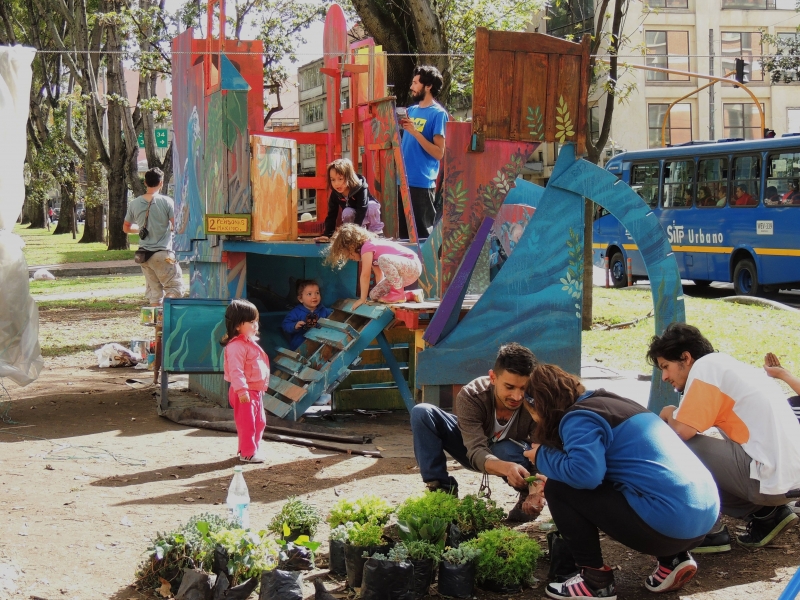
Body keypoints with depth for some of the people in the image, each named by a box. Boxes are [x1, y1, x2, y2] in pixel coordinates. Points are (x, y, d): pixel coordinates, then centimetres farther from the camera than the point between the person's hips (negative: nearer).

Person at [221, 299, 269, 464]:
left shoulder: (251, 343, 14)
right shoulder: (236, 346, -20)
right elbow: (235, 370, -27)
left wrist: (263, 386, 27)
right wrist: (241, 390, -33)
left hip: (256, 391, 10)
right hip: (244, 393, -10)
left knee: (260, 422, 18)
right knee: (247, 423, -4)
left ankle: (254, 449, 29)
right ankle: (247, 453, 3)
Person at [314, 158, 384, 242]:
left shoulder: (361, 188, -35)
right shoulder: (335, 194, -21)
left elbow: (361, 212, -41)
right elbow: (331, 215, -17)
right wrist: (327, 234, -29)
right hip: (354, 216, 3)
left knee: (372, 205, -35)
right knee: (347, 212, -30)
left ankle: (376, 232, -18)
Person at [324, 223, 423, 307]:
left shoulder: (367, 247, -15)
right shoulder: (371, 246, 15)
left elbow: (365, 275, -17)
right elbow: (379, 274, 17)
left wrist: (362, 299, -11)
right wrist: (380, 292, 16)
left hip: (413, 266, -10)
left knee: (384, 259, -35)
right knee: (374, 295, 2)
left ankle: (398, 292, -17)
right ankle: (412, 295, 9)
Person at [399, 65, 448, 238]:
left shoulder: (438, 113, -9)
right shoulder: (412, 110, 13)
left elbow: (439, 153, -15)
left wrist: (415, 132, -20)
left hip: (422, 184, -7)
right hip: (403, 181, 7)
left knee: (422, 234, -2)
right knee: (402, 231, 12)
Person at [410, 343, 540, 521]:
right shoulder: (471, 396, -33)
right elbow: (477, 451, -41)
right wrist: (506, 468, -63)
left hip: (514, 456, -1)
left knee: (506, 450, -39)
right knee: (422, 413, -23)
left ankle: (528, 495, -8)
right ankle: (441, 490, -15)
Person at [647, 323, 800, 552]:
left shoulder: (705, 366, -6)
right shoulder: (726, 365, 20)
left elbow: (683, 430, -14)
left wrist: (668, 415, 6)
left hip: (770, 478, -9)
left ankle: (710, 533, 5)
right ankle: (766, 514, 15)